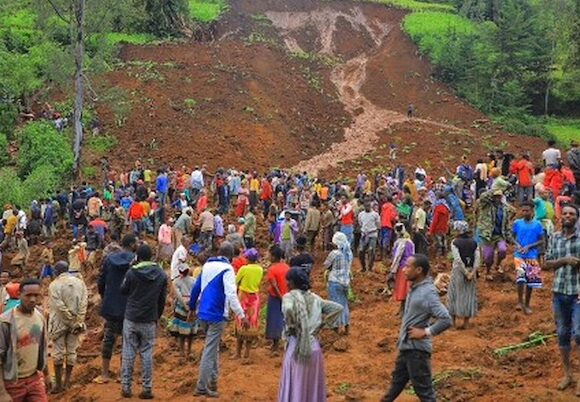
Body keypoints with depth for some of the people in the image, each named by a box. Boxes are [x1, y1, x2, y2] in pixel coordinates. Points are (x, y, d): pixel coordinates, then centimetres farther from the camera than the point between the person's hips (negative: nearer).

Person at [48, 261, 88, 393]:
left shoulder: (54, 285, -10)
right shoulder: (79, 282, 2)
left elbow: (60, 306, -16)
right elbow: (84, 304, -6)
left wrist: (71, 320, -10)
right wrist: (78, 322, -6)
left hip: (59, 323, -3)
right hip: (76, 323, 4)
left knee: (58, 353, 5)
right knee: (71, 352, 12)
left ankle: (59, 384, 9)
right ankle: (67, 381, 20)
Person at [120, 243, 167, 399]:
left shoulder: (131, 272, -11)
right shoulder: (161, 275, -2)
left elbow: (123, 291, 5)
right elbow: (162, 299, 6)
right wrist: (157, 316, 18)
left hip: (131, 319, -1)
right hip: (149, 321, 1)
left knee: (128, 353, 7)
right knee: (147, 354, 6)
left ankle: (126, 387, 11)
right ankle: (147, 388, 7)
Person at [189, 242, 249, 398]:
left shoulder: (207, 265, 10)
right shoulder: (227, 269, -13)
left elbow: (196, 288, 15)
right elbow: (231, 294, -21)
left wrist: (192, 307, 26)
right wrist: (242, 315, -22)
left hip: (204, 313, 8)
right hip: (217, 315, -8)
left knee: (213, 348, 20)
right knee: (210, 350, -2)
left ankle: (212, 381, 24)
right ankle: (202, 387, 1)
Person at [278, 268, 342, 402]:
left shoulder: (289, 297, -9)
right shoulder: (314, 298, 7)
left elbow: (288, 309, -32)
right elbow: (337, 308, 9)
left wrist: (291, 327, -15)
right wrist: (321, 324, 8)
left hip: (297, 348, -5)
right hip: (314, 347, 5)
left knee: (295, 387, 5)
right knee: (313, 386, 16)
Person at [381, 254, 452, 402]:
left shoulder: (428, 292, -22)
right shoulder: (415, 288, 5)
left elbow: (446, 320, -28)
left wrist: (426, 332, -21)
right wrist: (402, 333, 10)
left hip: (417, 349, -9)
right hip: (405, 346, 9)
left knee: (423, 389, 2)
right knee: (397, 382, 24)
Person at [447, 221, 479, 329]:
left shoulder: (455, 242, -10)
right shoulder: (474, 242, 2)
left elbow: (458, 259, -19)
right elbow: (477, 258, -8)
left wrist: (465, 273, -15)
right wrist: (473, 272, -13)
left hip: (459, 271, -3)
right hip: (471, 271, 3)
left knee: (455, 295, 10)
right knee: (469, 295, 11)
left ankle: (453, 321, 16)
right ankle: (466, 322, 15)